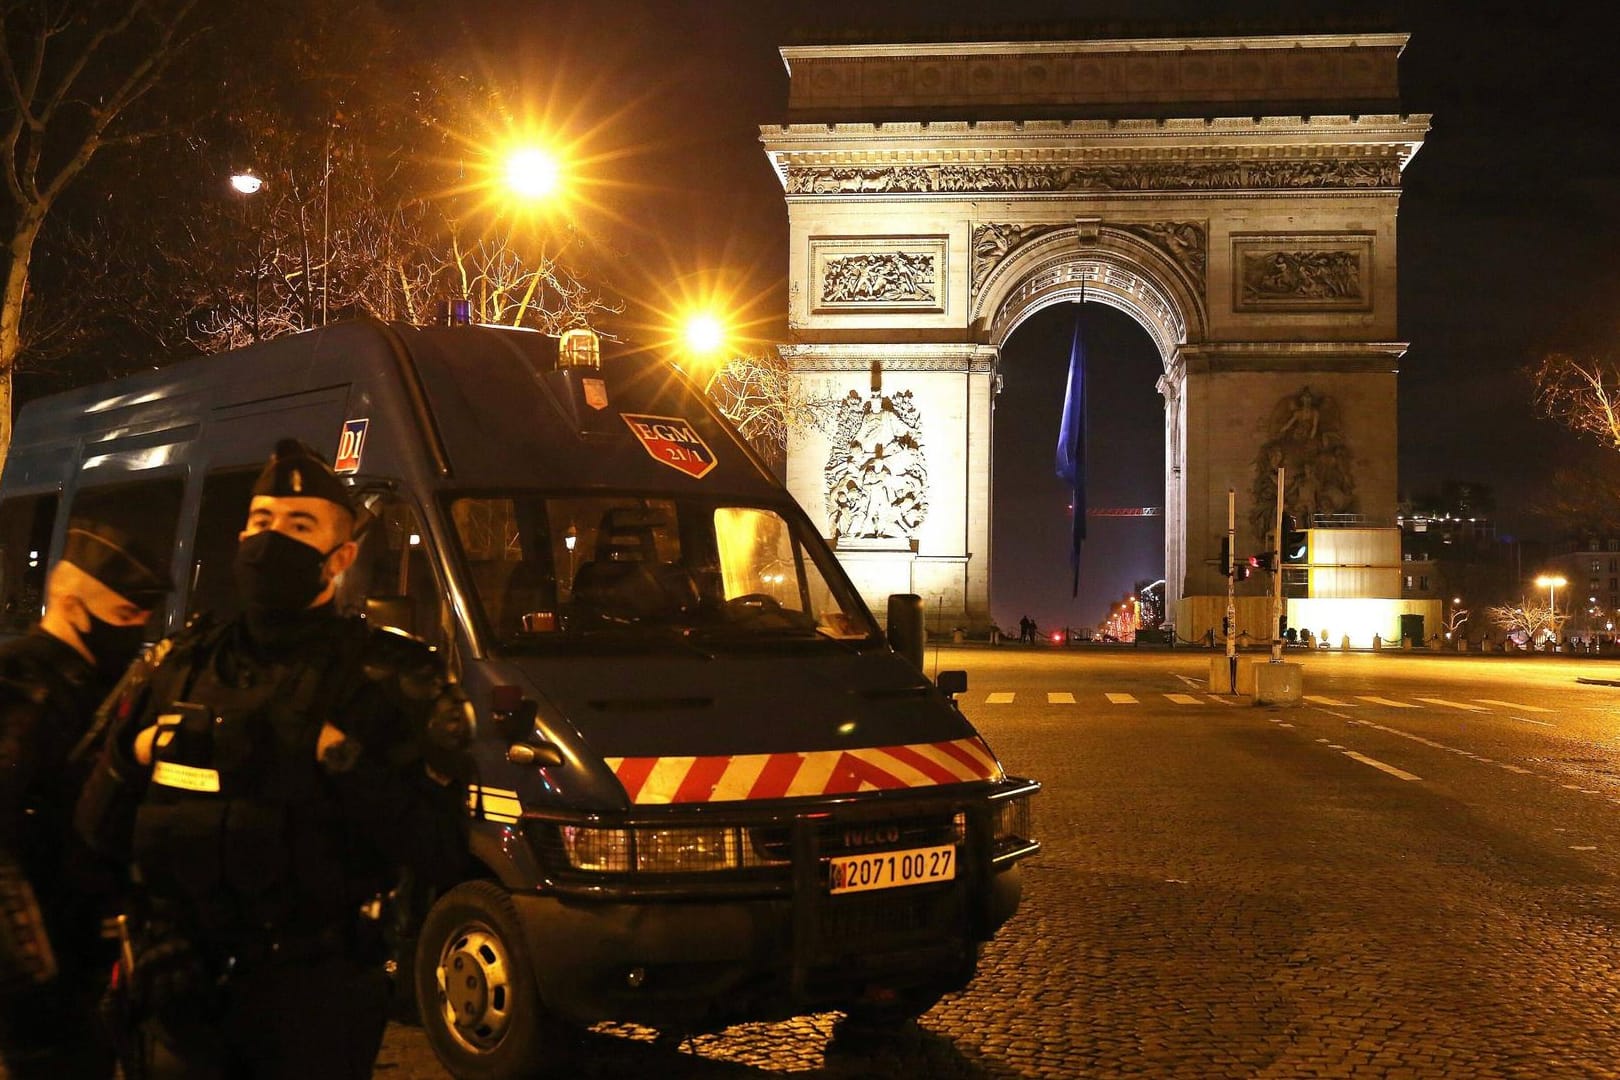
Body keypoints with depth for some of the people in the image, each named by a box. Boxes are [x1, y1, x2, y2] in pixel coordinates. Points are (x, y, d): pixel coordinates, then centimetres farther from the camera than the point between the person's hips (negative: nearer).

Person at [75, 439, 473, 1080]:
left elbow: (441, 856, -13)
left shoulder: (389, 679, -5)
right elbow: (100, 832, 13)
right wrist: (131, 756, -6)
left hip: (314, 1001, -4)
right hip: (180, 998, 4)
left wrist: (344, 759, -22)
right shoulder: (182, 667, 10)